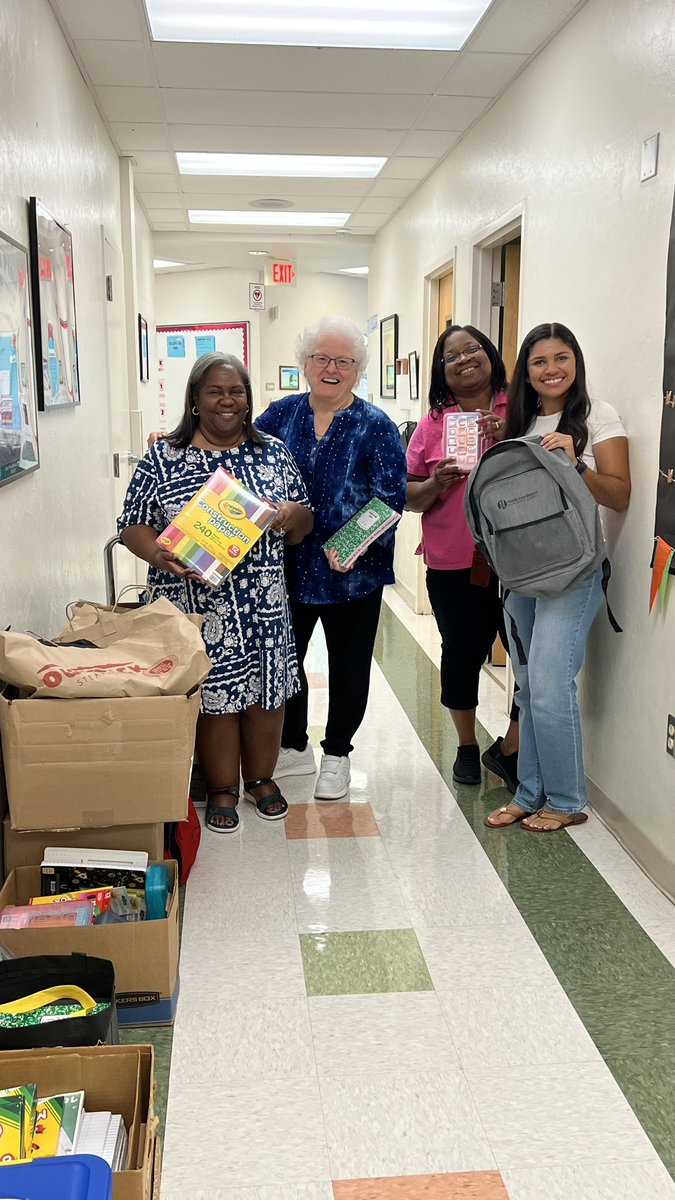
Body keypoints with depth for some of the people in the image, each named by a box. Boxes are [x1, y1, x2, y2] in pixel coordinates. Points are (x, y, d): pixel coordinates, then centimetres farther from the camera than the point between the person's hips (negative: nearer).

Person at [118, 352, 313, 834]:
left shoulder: (273, 452, 7)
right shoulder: (163, 458, -1)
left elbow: (304, 524, 11)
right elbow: (133, 525, -1)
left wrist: (293, 514, -13)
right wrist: (159, 554, -21)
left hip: (265, 604, 3)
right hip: (197, 606, -2)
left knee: (267, 687, 10)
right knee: (213, 691, 4)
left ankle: (261, 777, 31)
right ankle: (222, 788, 23)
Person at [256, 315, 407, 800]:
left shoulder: (376, 427, -6)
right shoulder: (281, 415, 4)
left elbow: (391, 499, -12)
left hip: (353, 572, -3)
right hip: (288, 565, 3)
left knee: (348, 664, 11)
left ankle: (337, 755, 30)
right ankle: (293, 747, 32)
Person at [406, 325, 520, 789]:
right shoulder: (433, 424, 8)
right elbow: (408, 495, 10)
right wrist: (436, 484, -11)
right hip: (453, 563, 1)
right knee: (462, 652, 12)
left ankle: (509, 749, 20)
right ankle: (467, 746, 34)